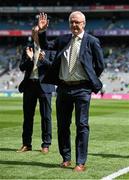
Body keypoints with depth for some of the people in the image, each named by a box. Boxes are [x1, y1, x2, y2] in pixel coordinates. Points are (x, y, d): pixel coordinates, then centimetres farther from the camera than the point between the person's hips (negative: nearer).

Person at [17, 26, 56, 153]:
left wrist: (44, 60, -20)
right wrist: (29, 58, -13)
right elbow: (22, 67, 5)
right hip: (29, 84, 4)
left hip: (44, 85, -4)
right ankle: (26, 144, 14)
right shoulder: (27, 50, 13)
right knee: (27, 115, 7)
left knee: (46, 116, -1)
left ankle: (46, 145, 5)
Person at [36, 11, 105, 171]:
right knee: (62, 125, 10)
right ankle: (66, 158, 23)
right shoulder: (63, 39, 10)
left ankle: (81, 162, -1)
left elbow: (100, 66, 1)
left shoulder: (92, 42, -3)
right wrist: (41, 31, -2)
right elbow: (46, 45, 13)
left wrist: (89, 81, 4)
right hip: (63, 88, 5)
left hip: (82, 89, -5)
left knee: (82, 125, -4)